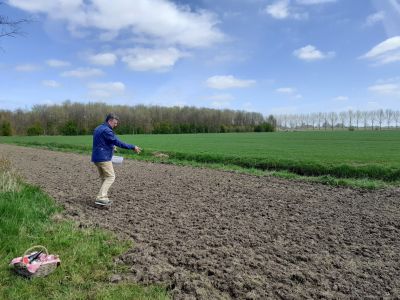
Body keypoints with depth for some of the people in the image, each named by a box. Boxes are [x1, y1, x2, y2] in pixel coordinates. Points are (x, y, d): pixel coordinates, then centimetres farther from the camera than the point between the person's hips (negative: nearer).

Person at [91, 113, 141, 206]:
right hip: (104, 158, -10)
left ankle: (104, 198, 16)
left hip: (96, 157, 10)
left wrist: (111, 146, 23)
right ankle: (100, 198, -10)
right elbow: (118, 142, -22)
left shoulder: (98, 128, 15)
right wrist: (133, 147, -20)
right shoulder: (106, 130, -17)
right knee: (110, 177, -4)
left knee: (104, 178, 15)